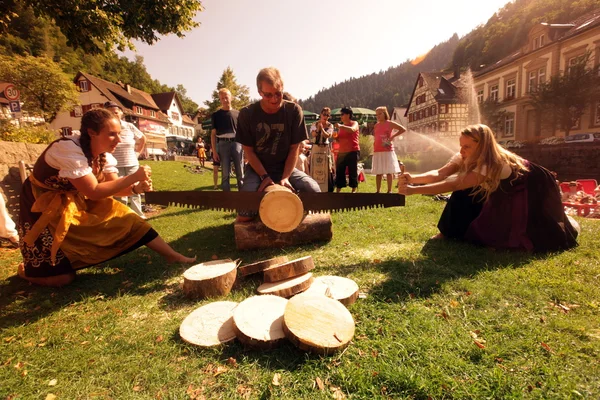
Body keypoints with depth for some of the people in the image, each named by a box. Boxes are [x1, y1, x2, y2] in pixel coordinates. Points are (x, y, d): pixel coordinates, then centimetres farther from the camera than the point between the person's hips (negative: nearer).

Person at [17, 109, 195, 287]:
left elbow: (113, 186, -8)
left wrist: (136, 188, -28)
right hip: (43, 206, -6)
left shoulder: (104, 154, -8)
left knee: (124, 219, -9)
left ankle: (172, 255, -3)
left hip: (79, 202, 7)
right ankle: (26, 269, 24)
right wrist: (133, 177, -34)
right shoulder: (69, 150, -30)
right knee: (62, 276, -9)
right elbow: (93, 192, -32)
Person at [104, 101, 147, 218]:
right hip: (115, 167, -3)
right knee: (120, 195, 0)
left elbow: (142, 139, 17)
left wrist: (137, 152, 11)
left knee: (135, 192, 11)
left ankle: (138, 216, 23)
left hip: (132, 165, 3)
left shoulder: (129, 126, 1)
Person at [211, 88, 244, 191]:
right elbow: (213, 134, 9)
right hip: (223, 144, 0)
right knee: (225, 173, 2)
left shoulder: (237, 113, 12)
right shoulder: (216, 115, 10)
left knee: (240, 173, -1)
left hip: (237, 143, 0)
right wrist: (214, 151, 1)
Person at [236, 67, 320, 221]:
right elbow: (249, 151, -6)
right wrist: (264, 176, -18)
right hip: (257, 168, -1)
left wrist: (285, 177, -18)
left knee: (313, 189, -24)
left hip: (284, 167, 1)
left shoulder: (294, 111, -11)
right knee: (245, 216, -20)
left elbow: (294, 148, -7)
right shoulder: (247, 114, -12)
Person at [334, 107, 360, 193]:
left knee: (352, 171, -4)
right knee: (339, 171, 3)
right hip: (342, 152, 6)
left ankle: (354, 190, 2)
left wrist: (340, 126, -24)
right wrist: (335, 137, 2)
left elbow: (352, 130, -24)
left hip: (353, 151, -6)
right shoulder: (341, 126, 18)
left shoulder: (354, 123, 1)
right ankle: (337, 190, 8)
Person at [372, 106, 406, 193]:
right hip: (377, 152, 5)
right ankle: (378, 191, 10)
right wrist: (373, 150, 10)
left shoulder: (390, 123, 0)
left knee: (389, 171, -2)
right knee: (378, 172, 5)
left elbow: (403, 129, -5)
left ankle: (389, 190, 2)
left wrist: (392, 137, -10)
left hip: (388, 151, -5)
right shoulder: (376, 125, 14)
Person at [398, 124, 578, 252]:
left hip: (532, 189, -6)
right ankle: (448, 233, -6)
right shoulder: (464, 158, -21)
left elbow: (453, 185, -49)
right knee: (464, 194, -16)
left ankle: (564, 224, 26)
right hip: (502, 192, 6)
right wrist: (413, 179, -51)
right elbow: (439, 174, -33)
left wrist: (414, 190, -55)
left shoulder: (494, 164, -41)